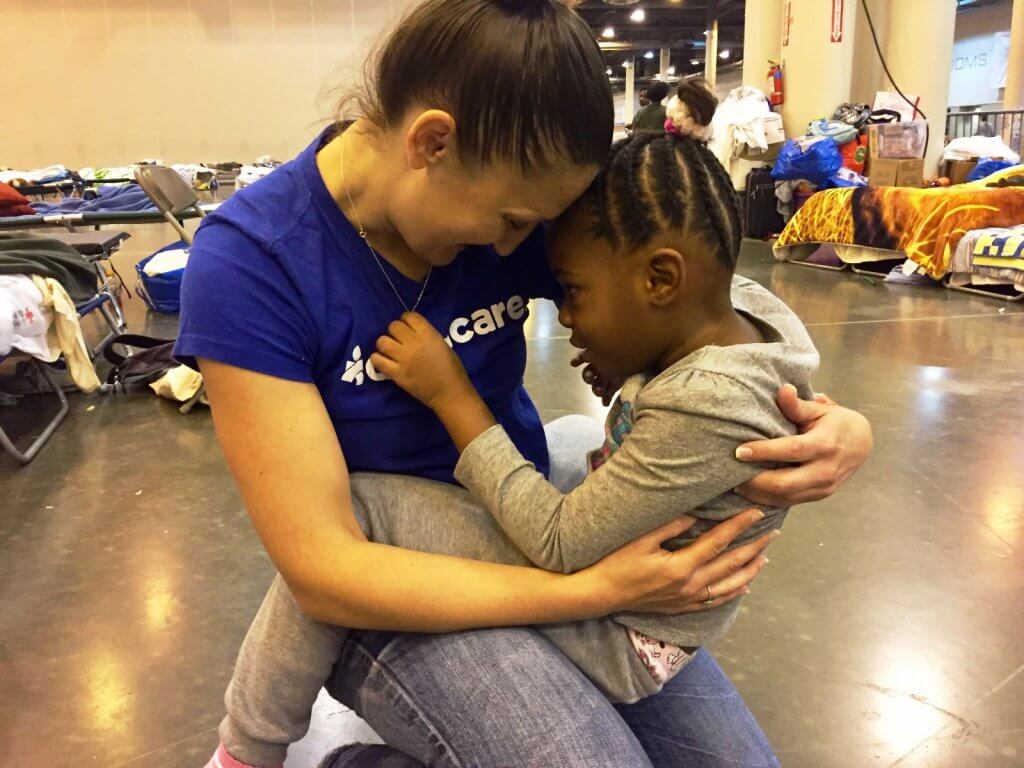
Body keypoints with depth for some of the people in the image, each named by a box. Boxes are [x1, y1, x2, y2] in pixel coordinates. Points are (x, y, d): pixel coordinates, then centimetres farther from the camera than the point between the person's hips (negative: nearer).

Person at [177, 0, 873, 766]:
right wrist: (591, 590, -30)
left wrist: (829, 425, -22)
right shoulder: (251, 262, -23)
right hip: (394, 583, -4)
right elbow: (325, 570, -25)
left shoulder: (510, 201, -10)